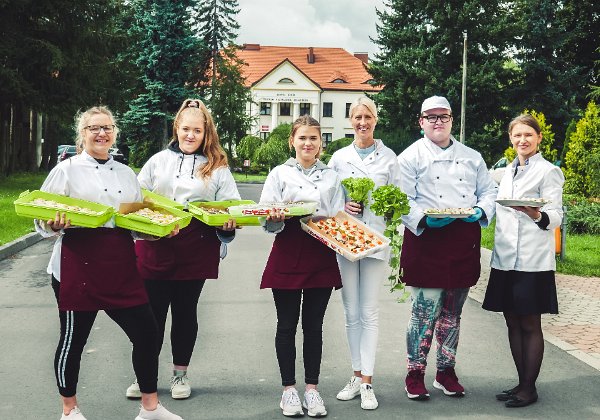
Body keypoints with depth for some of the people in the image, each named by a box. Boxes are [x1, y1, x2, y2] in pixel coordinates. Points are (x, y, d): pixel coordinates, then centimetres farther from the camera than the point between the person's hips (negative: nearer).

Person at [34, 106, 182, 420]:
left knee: (146, 332, 3)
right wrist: (54, 225, -23)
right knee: (73, 338, 4)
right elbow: (43, 220, -2)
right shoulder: (66, 170, 1)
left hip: (120, 264, 5)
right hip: (78, 264, -5)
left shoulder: (126, 173, 16)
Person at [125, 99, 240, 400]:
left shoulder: (217, 167, 7)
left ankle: (180, 374, 25)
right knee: (153, 311, 5)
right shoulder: (158, 161, 9)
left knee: (185, 310, 10)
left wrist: (228, 220, -16)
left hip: (196, 249, 0)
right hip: (156, 246, 1)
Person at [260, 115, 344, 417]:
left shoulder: (331, 176, 12)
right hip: (288, 254, -1)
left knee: (314, 325, 6)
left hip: (322, 256, 2)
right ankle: (289, 389, 15)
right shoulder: (280, 174, 5)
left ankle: (312, 389, 16)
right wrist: (275, 219, -21)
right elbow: (267, 221, 1)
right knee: (287, 324, 4)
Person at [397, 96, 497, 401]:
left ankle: (446, 372, 25)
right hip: (427, 239, -4)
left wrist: (481, 210, -4)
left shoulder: (471, 156, 16)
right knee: (425, 310, -6)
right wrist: (425, 220, -21)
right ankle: (415, 373, 8)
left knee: (453, 312, 13)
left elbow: (489, 190, 16)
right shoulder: (411, 156, 2)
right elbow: (403, 200, -6)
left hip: (465, 241, 5)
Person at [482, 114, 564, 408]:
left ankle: (529, 387, 9)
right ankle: (521, 382, 20)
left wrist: (535, 214, -31)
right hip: (505, 259, 6)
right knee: (513, 323, 10)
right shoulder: (507, 172, 16)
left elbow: (555, 217, -11)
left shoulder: (548, 172, -4)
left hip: (532, 261, -6)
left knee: (530, 325, 0)